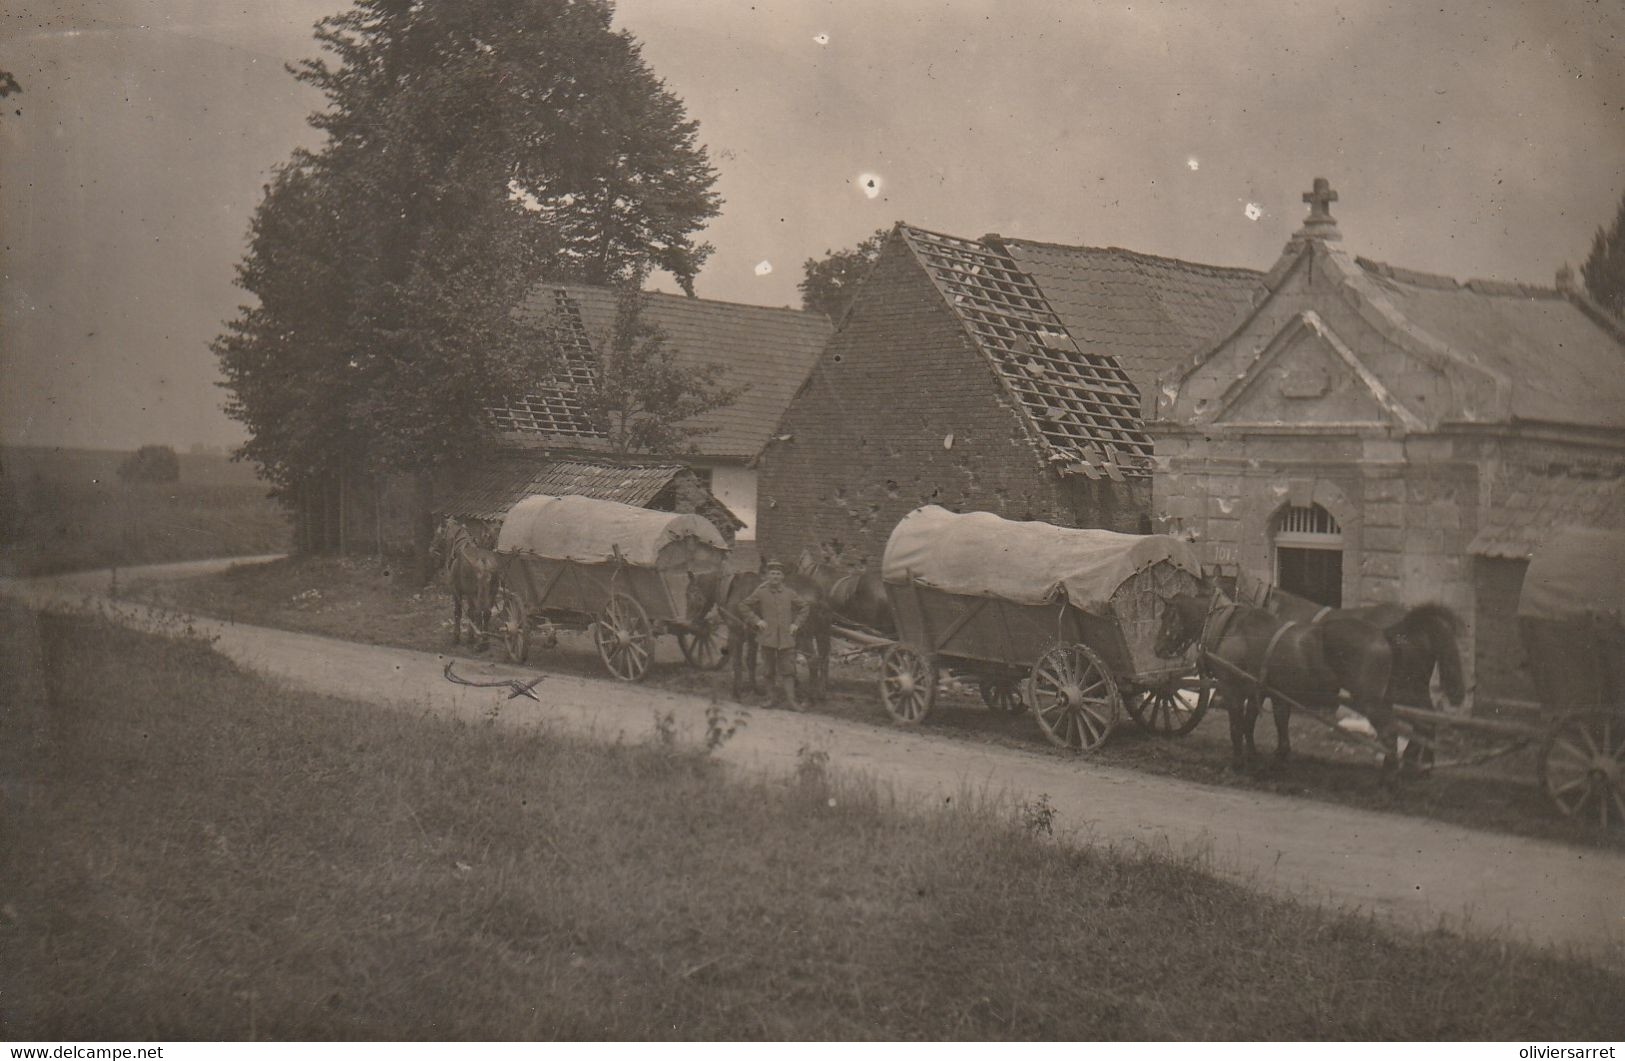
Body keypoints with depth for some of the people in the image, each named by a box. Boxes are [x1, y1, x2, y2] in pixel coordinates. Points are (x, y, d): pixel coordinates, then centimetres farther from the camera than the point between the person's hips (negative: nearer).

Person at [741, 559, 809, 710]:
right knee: (771, 670, 8)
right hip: (767, 637, 0)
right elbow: (745, 606, 7)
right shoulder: (761, 593, -1)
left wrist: (796, 623, 3)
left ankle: (792, 700, -5)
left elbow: (803, 608, 15)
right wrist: (757, 620, -3)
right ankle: (777, 696, 21)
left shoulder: (789, 593, 3)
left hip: (787, 638, 0)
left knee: (788, 670, -4)